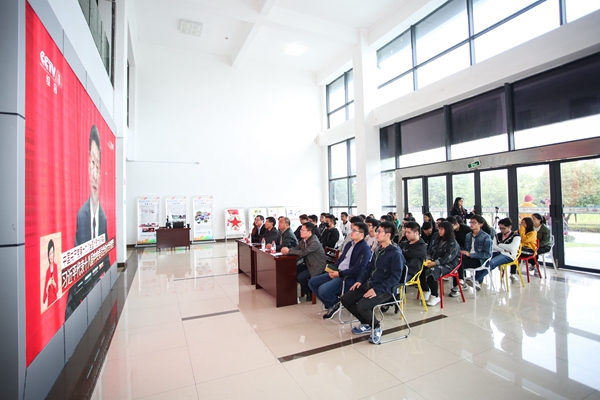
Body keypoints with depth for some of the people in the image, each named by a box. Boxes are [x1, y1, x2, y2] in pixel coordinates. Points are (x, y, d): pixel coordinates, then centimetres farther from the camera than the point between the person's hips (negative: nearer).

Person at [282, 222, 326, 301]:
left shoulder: (314, 242, -25)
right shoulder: (303, 240, 3)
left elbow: (303, 253, -31)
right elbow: (296, 248, 4)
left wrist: (288, 251, -24)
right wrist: (286, 249, -17)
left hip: (316, 267, -9)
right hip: (308, 263, 9)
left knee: (300, 277, -22)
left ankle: (309, 293, 5)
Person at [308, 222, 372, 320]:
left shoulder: (365, 249, -12)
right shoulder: (349, 244, 15)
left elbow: (358, 269, -21)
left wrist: (339, 274, -19)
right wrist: (333, 270, 0)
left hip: (349, 278, -9)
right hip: (337, 272, 9)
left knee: (322, 290, -28)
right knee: (312, 282, 1)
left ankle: (336, 303, 5)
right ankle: (330, 305, 12)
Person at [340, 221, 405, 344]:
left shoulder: (396, 254, -14)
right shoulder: (379, 250, 12)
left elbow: (395, 277, -19)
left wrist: (377, 290, -25)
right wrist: (360, 280, 4)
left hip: (385, 290, -8)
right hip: (369, 284, 9)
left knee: (362, 305, -30)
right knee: (345, 299, 1)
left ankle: (376, 328, 1)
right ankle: (366, 324, 19)